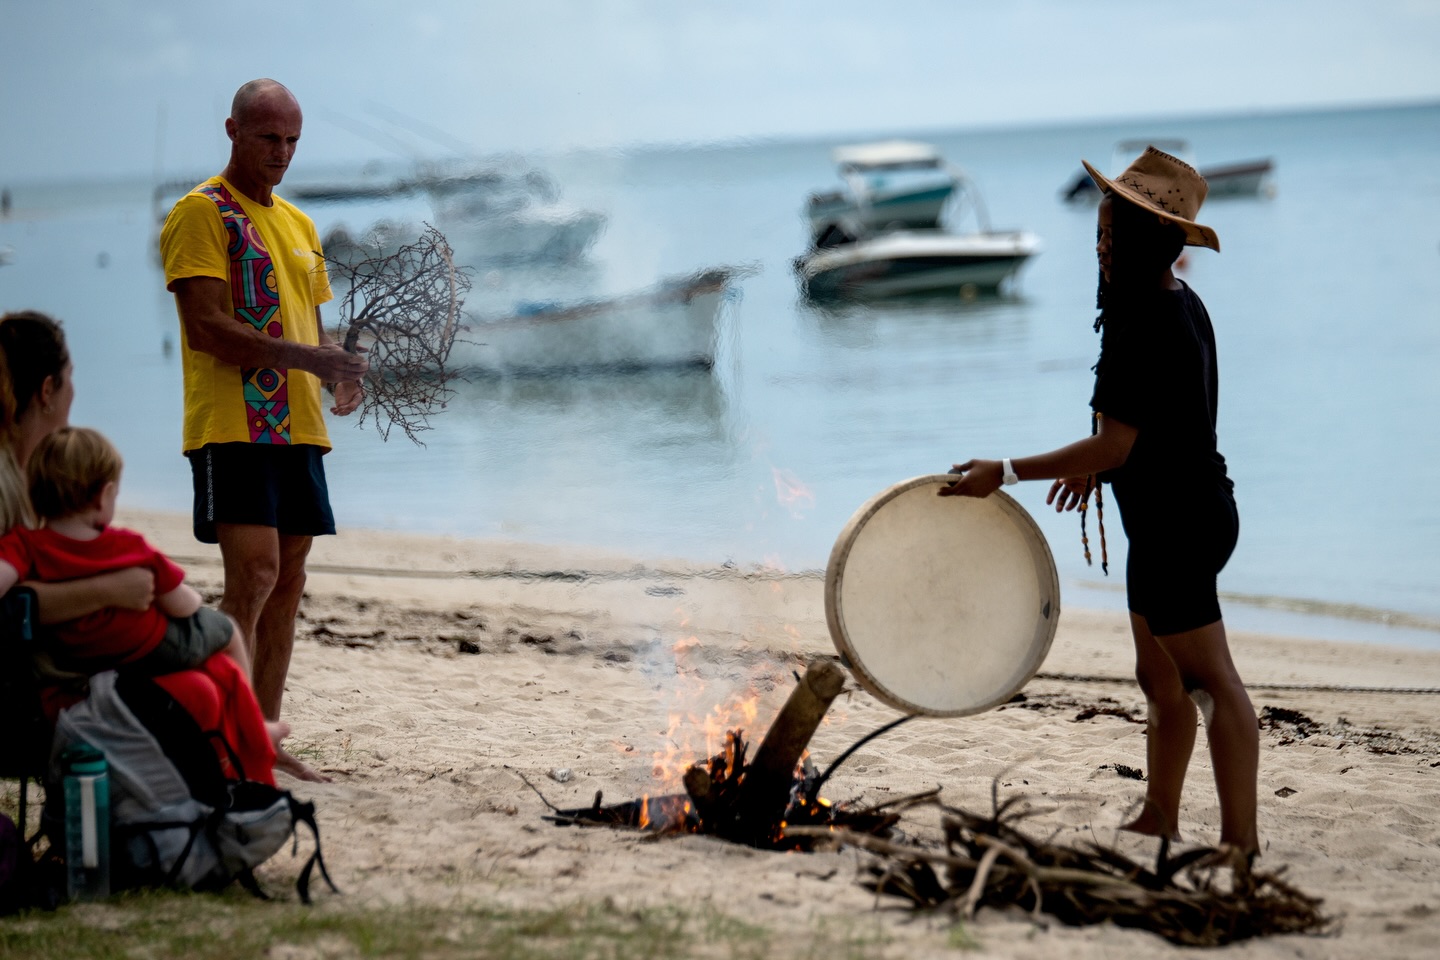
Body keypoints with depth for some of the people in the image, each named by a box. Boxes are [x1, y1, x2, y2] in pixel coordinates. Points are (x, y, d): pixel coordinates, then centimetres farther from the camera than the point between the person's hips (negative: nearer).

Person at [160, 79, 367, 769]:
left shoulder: (298, 225, 20)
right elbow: (206, 328, -15)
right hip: (232, 425, -8)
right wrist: (306, 356, -22)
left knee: (287, 580, 8)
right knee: (254, 573, -16)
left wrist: (340, 372, 1)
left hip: (298, 426, 8)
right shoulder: (202, 212, -5)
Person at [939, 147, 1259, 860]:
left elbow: (1113, 446, -24)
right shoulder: (1182, 304, 8)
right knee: (1161, 679, 17)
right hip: (1194, 509, 10)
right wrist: (1100, 466, 24)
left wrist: (1005, 473, -21)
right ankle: (1159, 819, 25)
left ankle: (1240, 838, -2)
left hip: (1176, 524, -10)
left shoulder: (1143, 327, -23)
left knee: (1213, 680, -6)